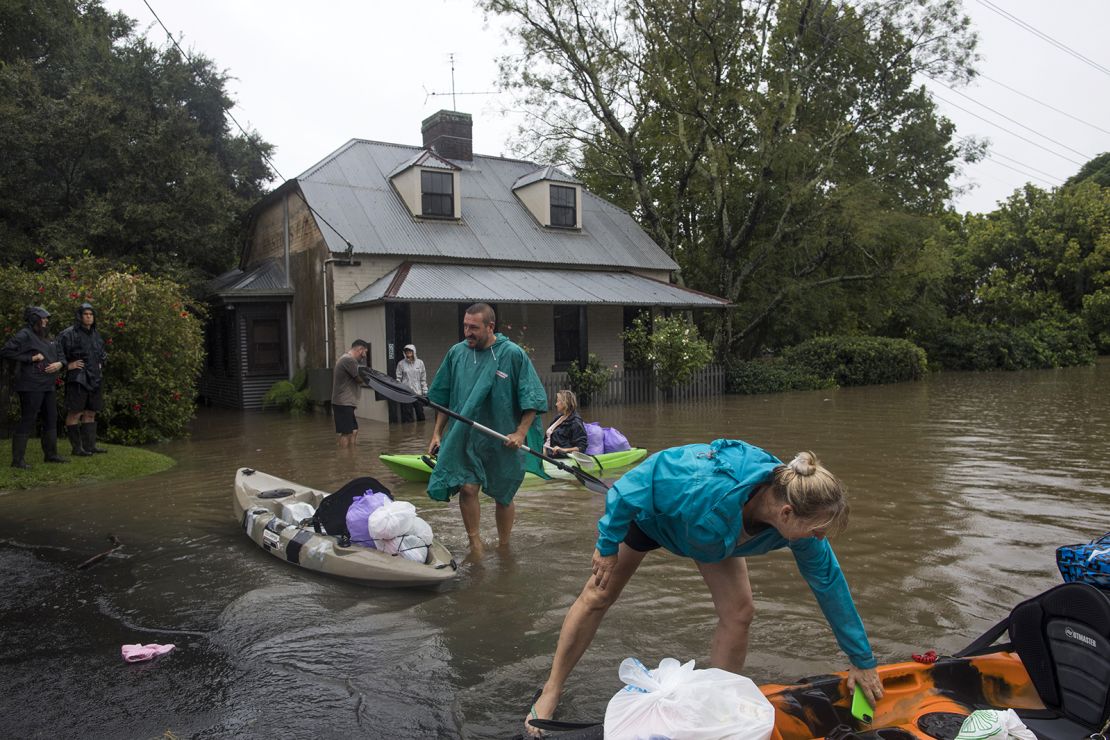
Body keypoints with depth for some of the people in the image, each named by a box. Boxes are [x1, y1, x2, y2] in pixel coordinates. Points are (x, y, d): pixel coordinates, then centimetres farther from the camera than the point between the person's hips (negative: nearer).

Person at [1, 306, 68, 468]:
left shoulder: (46, 337, 17)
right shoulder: (24, 335, -9)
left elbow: (59, 355, 20)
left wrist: (59, 364, -2)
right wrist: (31, 358, -18)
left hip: (47, 385, 9)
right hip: (31, 386, -9)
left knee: (51, 419, 14)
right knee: (27, 421, -6)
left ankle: (51, 454, 25)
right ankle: (17, 460, 0)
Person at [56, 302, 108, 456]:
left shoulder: (95, 334, 15)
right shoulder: (69, 333, -8)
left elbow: (102, 352, 32)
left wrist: (101, 363, 18)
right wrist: (67, 364, -17)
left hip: (94, 378, 8)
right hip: (78, 378, -7)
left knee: (90, 413, 10)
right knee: (75, 413, -4)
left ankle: (90, 445, 16)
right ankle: (76, 448, 0)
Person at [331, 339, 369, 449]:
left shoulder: (346, 358, 18)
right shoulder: (349, 360, -17)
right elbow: (361, 379, -15)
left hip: (346, 403, 11)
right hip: (343, 403, -11)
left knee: (354, 431, 14)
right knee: (346, 433, -7)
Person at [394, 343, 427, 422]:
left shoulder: (420, 363, 7)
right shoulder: (401, 364, 2)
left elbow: (423, 378, 8)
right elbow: (398, 379, 2)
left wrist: (425, 391, 4)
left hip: (418, 393, 2)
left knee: (421, 414, 3)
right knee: (407, 416, -1)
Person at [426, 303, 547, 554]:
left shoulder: (513, 354, -7)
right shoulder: (456, 353, 3)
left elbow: (532, 400, -5)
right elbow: (443, 398, 12)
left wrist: (521, 433, -14)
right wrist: (437, 433, 10)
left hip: (502, 441, -2)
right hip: (464, 437, 2)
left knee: (503, 497, 9)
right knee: (467, 488, -11)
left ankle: (504, 546, 29)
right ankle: (474, 543, 9)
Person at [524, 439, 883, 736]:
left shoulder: (796, 513, -30)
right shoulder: (707, 490, -49)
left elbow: (829, 582, -15)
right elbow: (628, 488, -35)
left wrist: (862, 660, -5)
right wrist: (607, 547, -20)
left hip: (713, 526, 4)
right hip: (648, 507, -4)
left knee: (738, 612, -7)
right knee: (598, 596, 4)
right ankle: (550, 693, 22)